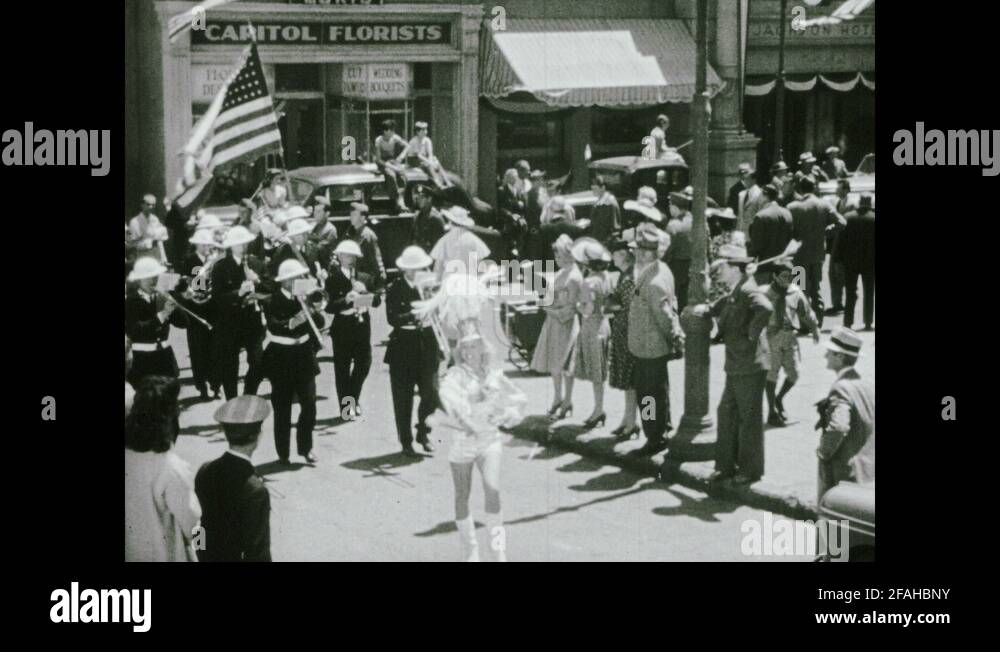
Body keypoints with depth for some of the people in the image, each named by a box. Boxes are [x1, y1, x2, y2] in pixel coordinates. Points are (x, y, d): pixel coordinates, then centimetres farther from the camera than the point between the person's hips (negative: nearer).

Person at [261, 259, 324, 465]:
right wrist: (292, 323, -40)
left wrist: (309, 308, -19)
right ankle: (283, 453, 13)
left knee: (309, 405, 0)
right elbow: (274, 326, -24)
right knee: (282, 409, 4)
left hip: (304, 357, 4)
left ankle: (305, 447, 16)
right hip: (281, 359, -4)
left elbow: (320, 321, -2)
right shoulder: (272, 302, -9)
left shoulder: (304, 298, 5)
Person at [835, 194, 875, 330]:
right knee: (869, 293, 10)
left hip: (850, 262, 1)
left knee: (850, 293, 6)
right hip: (869, 261, -1)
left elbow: (841, 239, -4)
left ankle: (848, 323, 1)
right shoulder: (873, 218, -9)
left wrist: (838, 259, 1)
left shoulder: (848, 217, -5)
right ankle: (868, 323, 9)